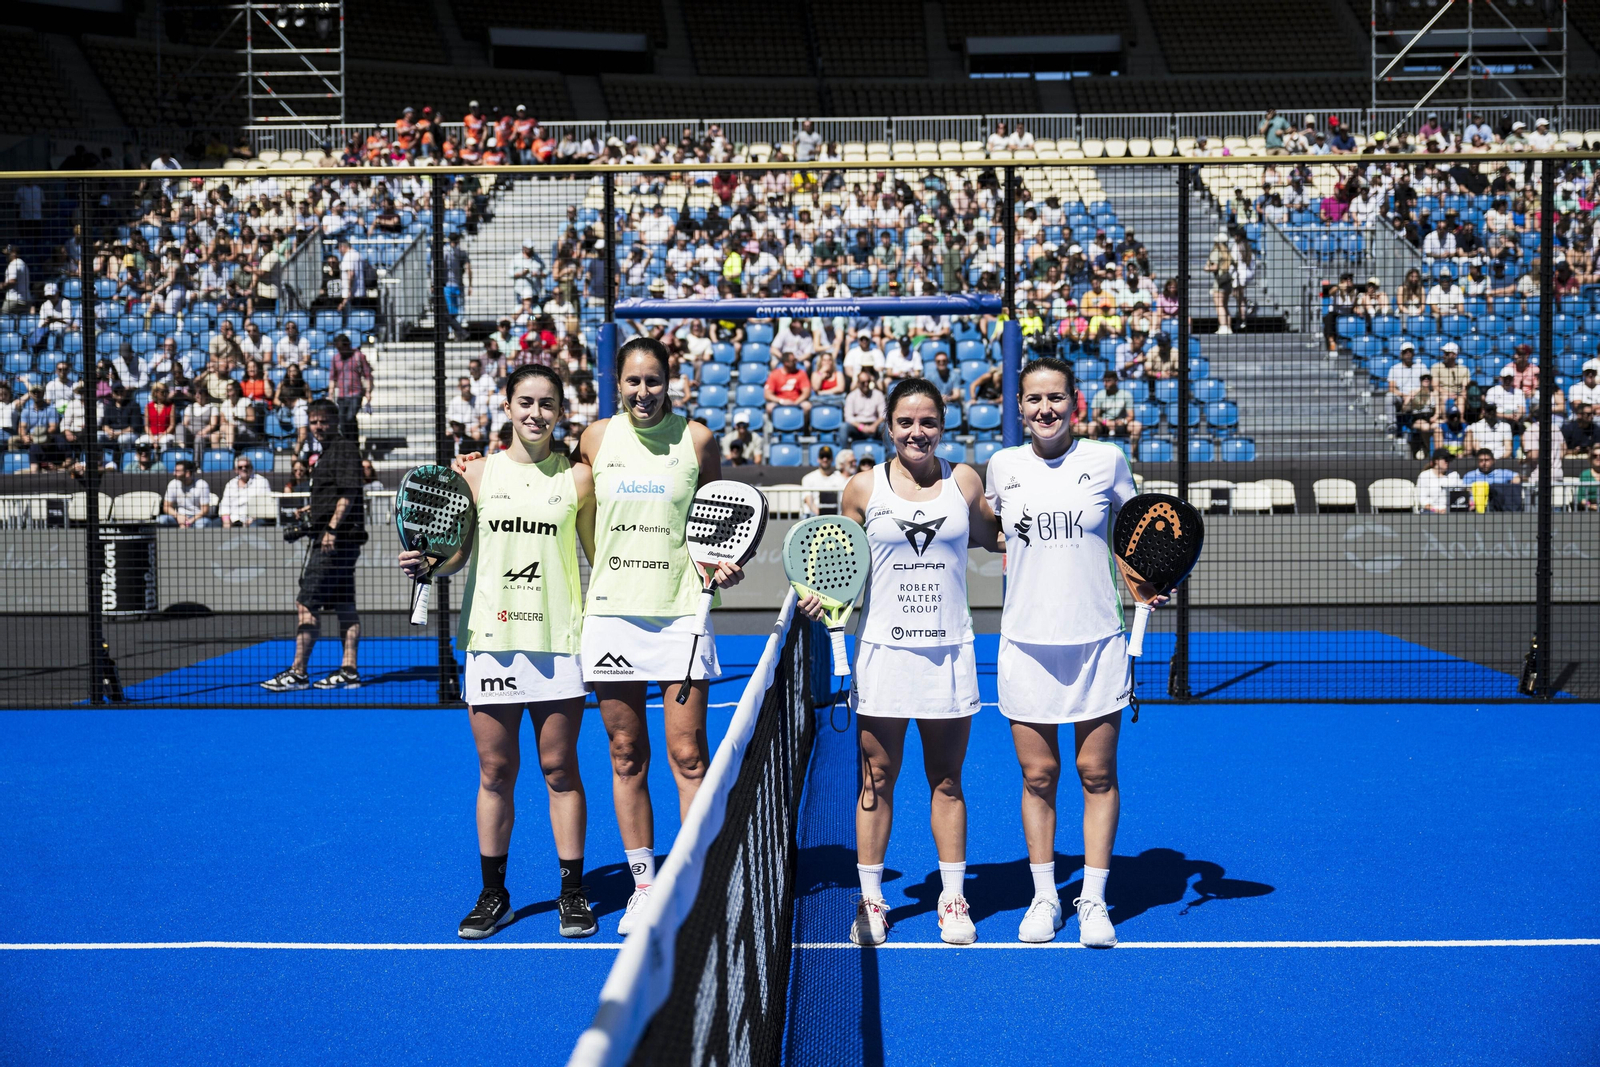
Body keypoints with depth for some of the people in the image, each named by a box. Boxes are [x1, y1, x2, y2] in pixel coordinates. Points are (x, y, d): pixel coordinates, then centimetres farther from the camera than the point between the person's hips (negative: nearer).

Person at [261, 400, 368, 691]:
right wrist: (311, 510, 21)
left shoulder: (344, 448, -9)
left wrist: (332, 529, -24)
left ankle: (297, 673, -7)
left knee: (306, 604, -9)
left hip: (336, 538, -10)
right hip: (342, 541, 10)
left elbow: (348, 493, -18)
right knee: (344, 606, 8)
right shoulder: (327, 452, 20)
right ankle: (349, 671, 9)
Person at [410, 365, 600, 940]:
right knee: (495, 773, 7)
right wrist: (426, 563, -9)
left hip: (558, 640, -1)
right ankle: (493, 894, 19)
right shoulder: (476, 472, 6)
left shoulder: (577, 477, 3)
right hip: (491, 639, 1)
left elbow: (601, 556, 8)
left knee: (559, 769, 4)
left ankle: (573, 893, 15)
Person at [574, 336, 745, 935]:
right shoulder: (595, 438, 5)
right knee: (627, 756, 7)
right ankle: (643, 886, 19)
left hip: (681, 611, -2)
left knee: (688, 755, -3)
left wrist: (723, 563, -6)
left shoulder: (696, 439, 1)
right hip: (612, 611, 2)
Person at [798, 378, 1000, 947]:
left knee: (946, 780, 9)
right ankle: (870, 900, 16)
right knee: (877, 779, 5)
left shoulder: (964, 480, 3)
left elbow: (993, 538, 16)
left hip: (948, 652, 1)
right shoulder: (864, 488, 1)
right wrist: (819, 595, -8)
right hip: (884, 650, -1)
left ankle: (953, 900, 20)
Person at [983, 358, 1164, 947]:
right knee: (1038, 776, 6)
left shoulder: (1107, 460, 0)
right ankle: (1044, 898, 20)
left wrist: (1141, 585, -5)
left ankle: (1094, 899, 16)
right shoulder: (1002, 465, 4)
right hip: (1026, 645, 1)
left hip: (1097, 643, -1)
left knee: (1097, 774, 4)